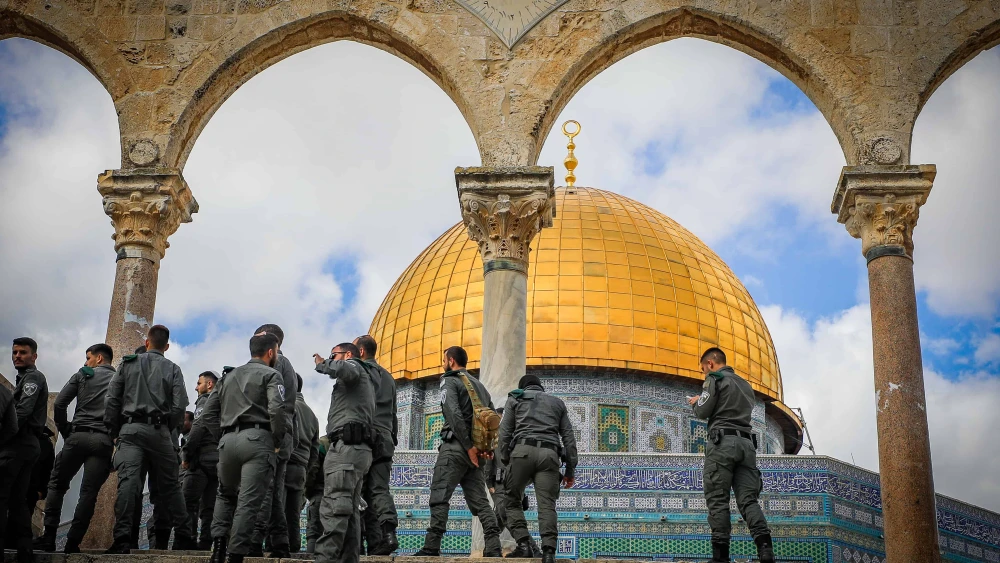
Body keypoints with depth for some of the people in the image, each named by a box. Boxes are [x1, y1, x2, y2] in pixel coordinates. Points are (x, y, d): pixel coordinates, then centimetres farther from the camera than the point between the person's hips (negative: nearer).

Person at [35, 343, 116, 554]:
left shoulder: (82, 375, 11)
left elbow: (59, 404, 2)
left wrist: (65, 431, 10)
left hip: (78, 436, -1)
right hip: (104, 441, 1)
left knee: (57, 484, 11)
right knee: (89, 492, 1)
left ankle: (49, 537, 2)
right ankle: (73, 542, -5)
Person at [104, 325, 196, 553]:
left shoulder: (128, 363, 11)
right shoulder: (172, 369, 9)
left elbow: (111, 400, 6)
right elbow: (179, 407, -1)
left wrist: (114, 431, 13)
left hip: (130, 429, -1)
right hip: (159, 431, 1)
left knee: (128, 480, -11)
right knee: (169, 484, 10)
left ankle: (122, 537, -24)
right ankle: (183, 536, 12)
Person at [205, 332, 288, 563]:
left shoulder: (229, 377, 23)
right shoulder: (271, 375, 3)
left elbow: (208, 412, 19)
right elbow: (277, 410, -13)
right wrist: (278, 441, 0)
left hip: (228, 440, 6)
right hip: (257, 440, -6)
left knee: (226, 494, 24)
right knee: (249, 501, -4)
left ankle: (218, 542, 5)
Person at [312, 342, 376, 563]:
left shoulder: (354, 365, 6)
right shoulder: (362, 379, 34)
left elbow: (345, 370, -20)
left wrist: (322, 364, -4)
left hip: (347, 446, -10)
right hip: (358, 448, 10)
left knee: (334, 508, -19)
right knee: (349, 511, 5)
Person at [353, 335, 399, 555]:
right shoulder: (388, 376, 24)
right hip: (385, 440, 6)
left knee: (361, 491, -3)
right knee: (380, 489, 1)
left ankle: (374, 541, -7)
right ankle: (388, 532, -20)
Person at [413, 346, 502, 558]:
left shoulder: (450, 381, -2)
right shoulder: (479, 385, 22)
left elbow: (454, 415, -16)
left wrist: (468, 446, -16)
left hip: (456, 447, -7)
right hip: (475, 449, 7)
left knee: (439, 497, -7)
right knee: (479, 501, 4)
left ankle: (431, 547, -13)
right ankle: (493, 548, -5)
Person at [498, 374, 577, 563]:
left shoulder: (515, 399, 22)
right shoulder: (557, 402, 28)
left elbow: (505, 432, 10)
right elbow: (568, 436, 19)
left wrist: (504, 461, 8)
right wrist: (570, 469, 17)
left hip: (522, 450, -2)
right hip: (549, 454, 2)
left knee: (512, 500, 9)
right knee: (547, 505, -4)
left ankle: (523, 543, -7)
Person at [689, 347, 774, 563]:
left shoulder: (715, 379, 3)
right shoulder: (746, 385, 26)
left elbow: (703, 412, -4)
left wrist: (696, 402, 18)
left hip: (722, 442, -6)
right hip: (747, 443, 6)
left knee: (717, 499, -5)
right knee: (748, 499, -2)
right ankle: (764, 544, -23)